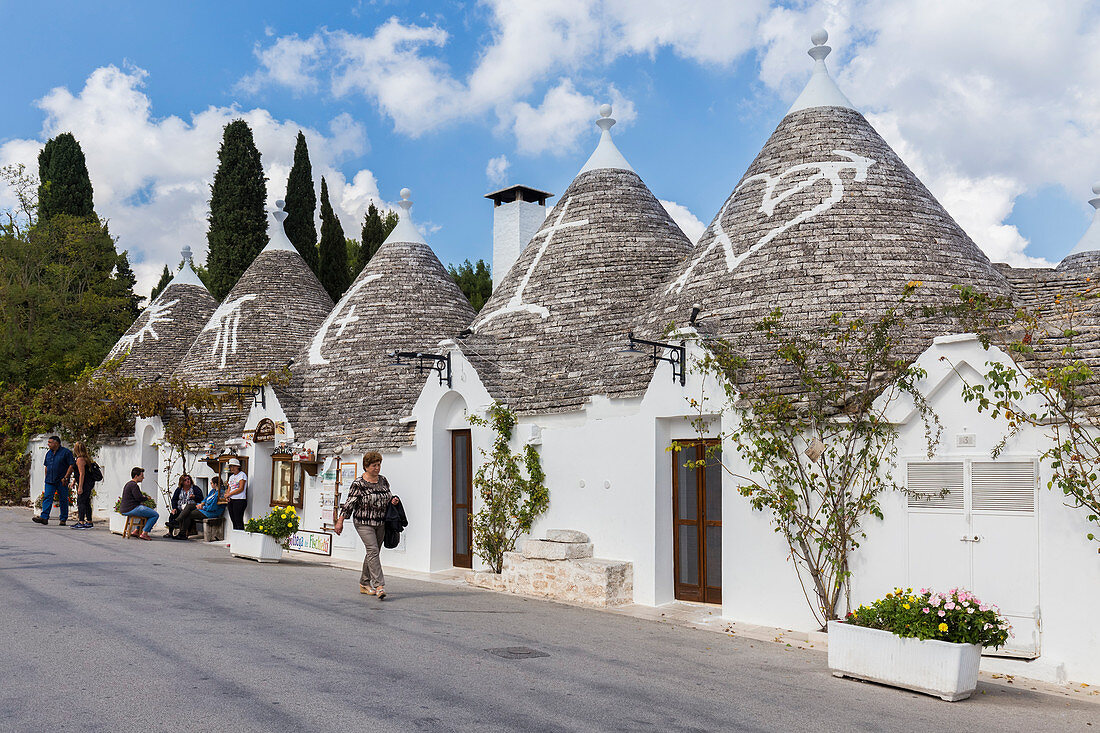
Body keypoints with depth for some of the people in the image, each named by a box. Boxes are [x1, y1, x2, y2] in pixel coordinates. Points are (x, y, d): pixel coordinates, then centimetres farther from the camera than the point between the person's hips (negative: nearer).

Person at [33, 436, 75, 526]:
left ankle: (63, 519, 8)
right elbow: (47, 466, 24)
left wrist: (65, 478, -14)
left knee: (63, 500, 1)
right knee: (47, 497, -8)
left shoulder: (66, 452, -5)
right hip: (50, 481, 5)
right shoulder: (49, 453, 15)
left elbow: (72, 465, -9)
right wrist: (46, 478, 15)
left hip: (61, 481, -5)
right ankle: (44, 517, -16)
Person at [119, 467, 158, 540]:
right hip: (131, 509, -11)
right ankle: (144, 533, -10)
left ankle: (136, 532, 22)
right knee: (155, 515, -10)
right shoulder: (134, 485, -14)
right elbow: (139, 498, -22)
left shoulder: (128, 484, 20)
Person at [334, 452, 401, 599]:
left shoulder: (383, 480, 8)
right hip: (364, 523, -6)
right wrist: (340, 521, -10)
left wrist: (393, 500, -1)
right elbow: (349, 503, -9)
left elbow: (387, 497, 21)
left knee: (373, 553, 11)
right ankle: (379, 586, -21)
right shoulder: (358, 484, -10)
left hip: (380, 523, 6)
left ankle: (364, 584, 24)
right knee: (373, 550, -17)